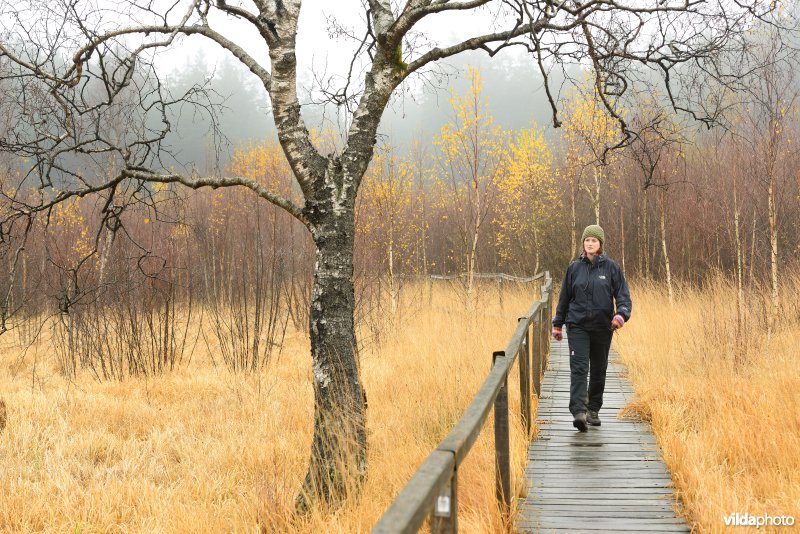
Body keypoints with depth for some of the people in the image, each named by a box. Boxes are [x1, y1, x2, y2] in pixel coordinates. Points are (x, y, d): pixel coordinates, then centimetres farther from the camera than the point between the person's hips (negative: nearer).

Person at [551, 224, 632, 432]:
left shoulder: (611, 267, 1)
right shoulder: (574, 268, 5)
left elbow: (623, 294, -1)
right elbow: (565, 297, 13)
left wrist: (621, 314, -21)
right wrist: (557, 323, 14)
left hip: (603, 327, 1)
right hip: (577, 325, -1)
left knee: (599, 370, 10)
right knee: (579, 368, -14)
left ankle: (593, 410, 24)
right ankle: (579, 411, -22)